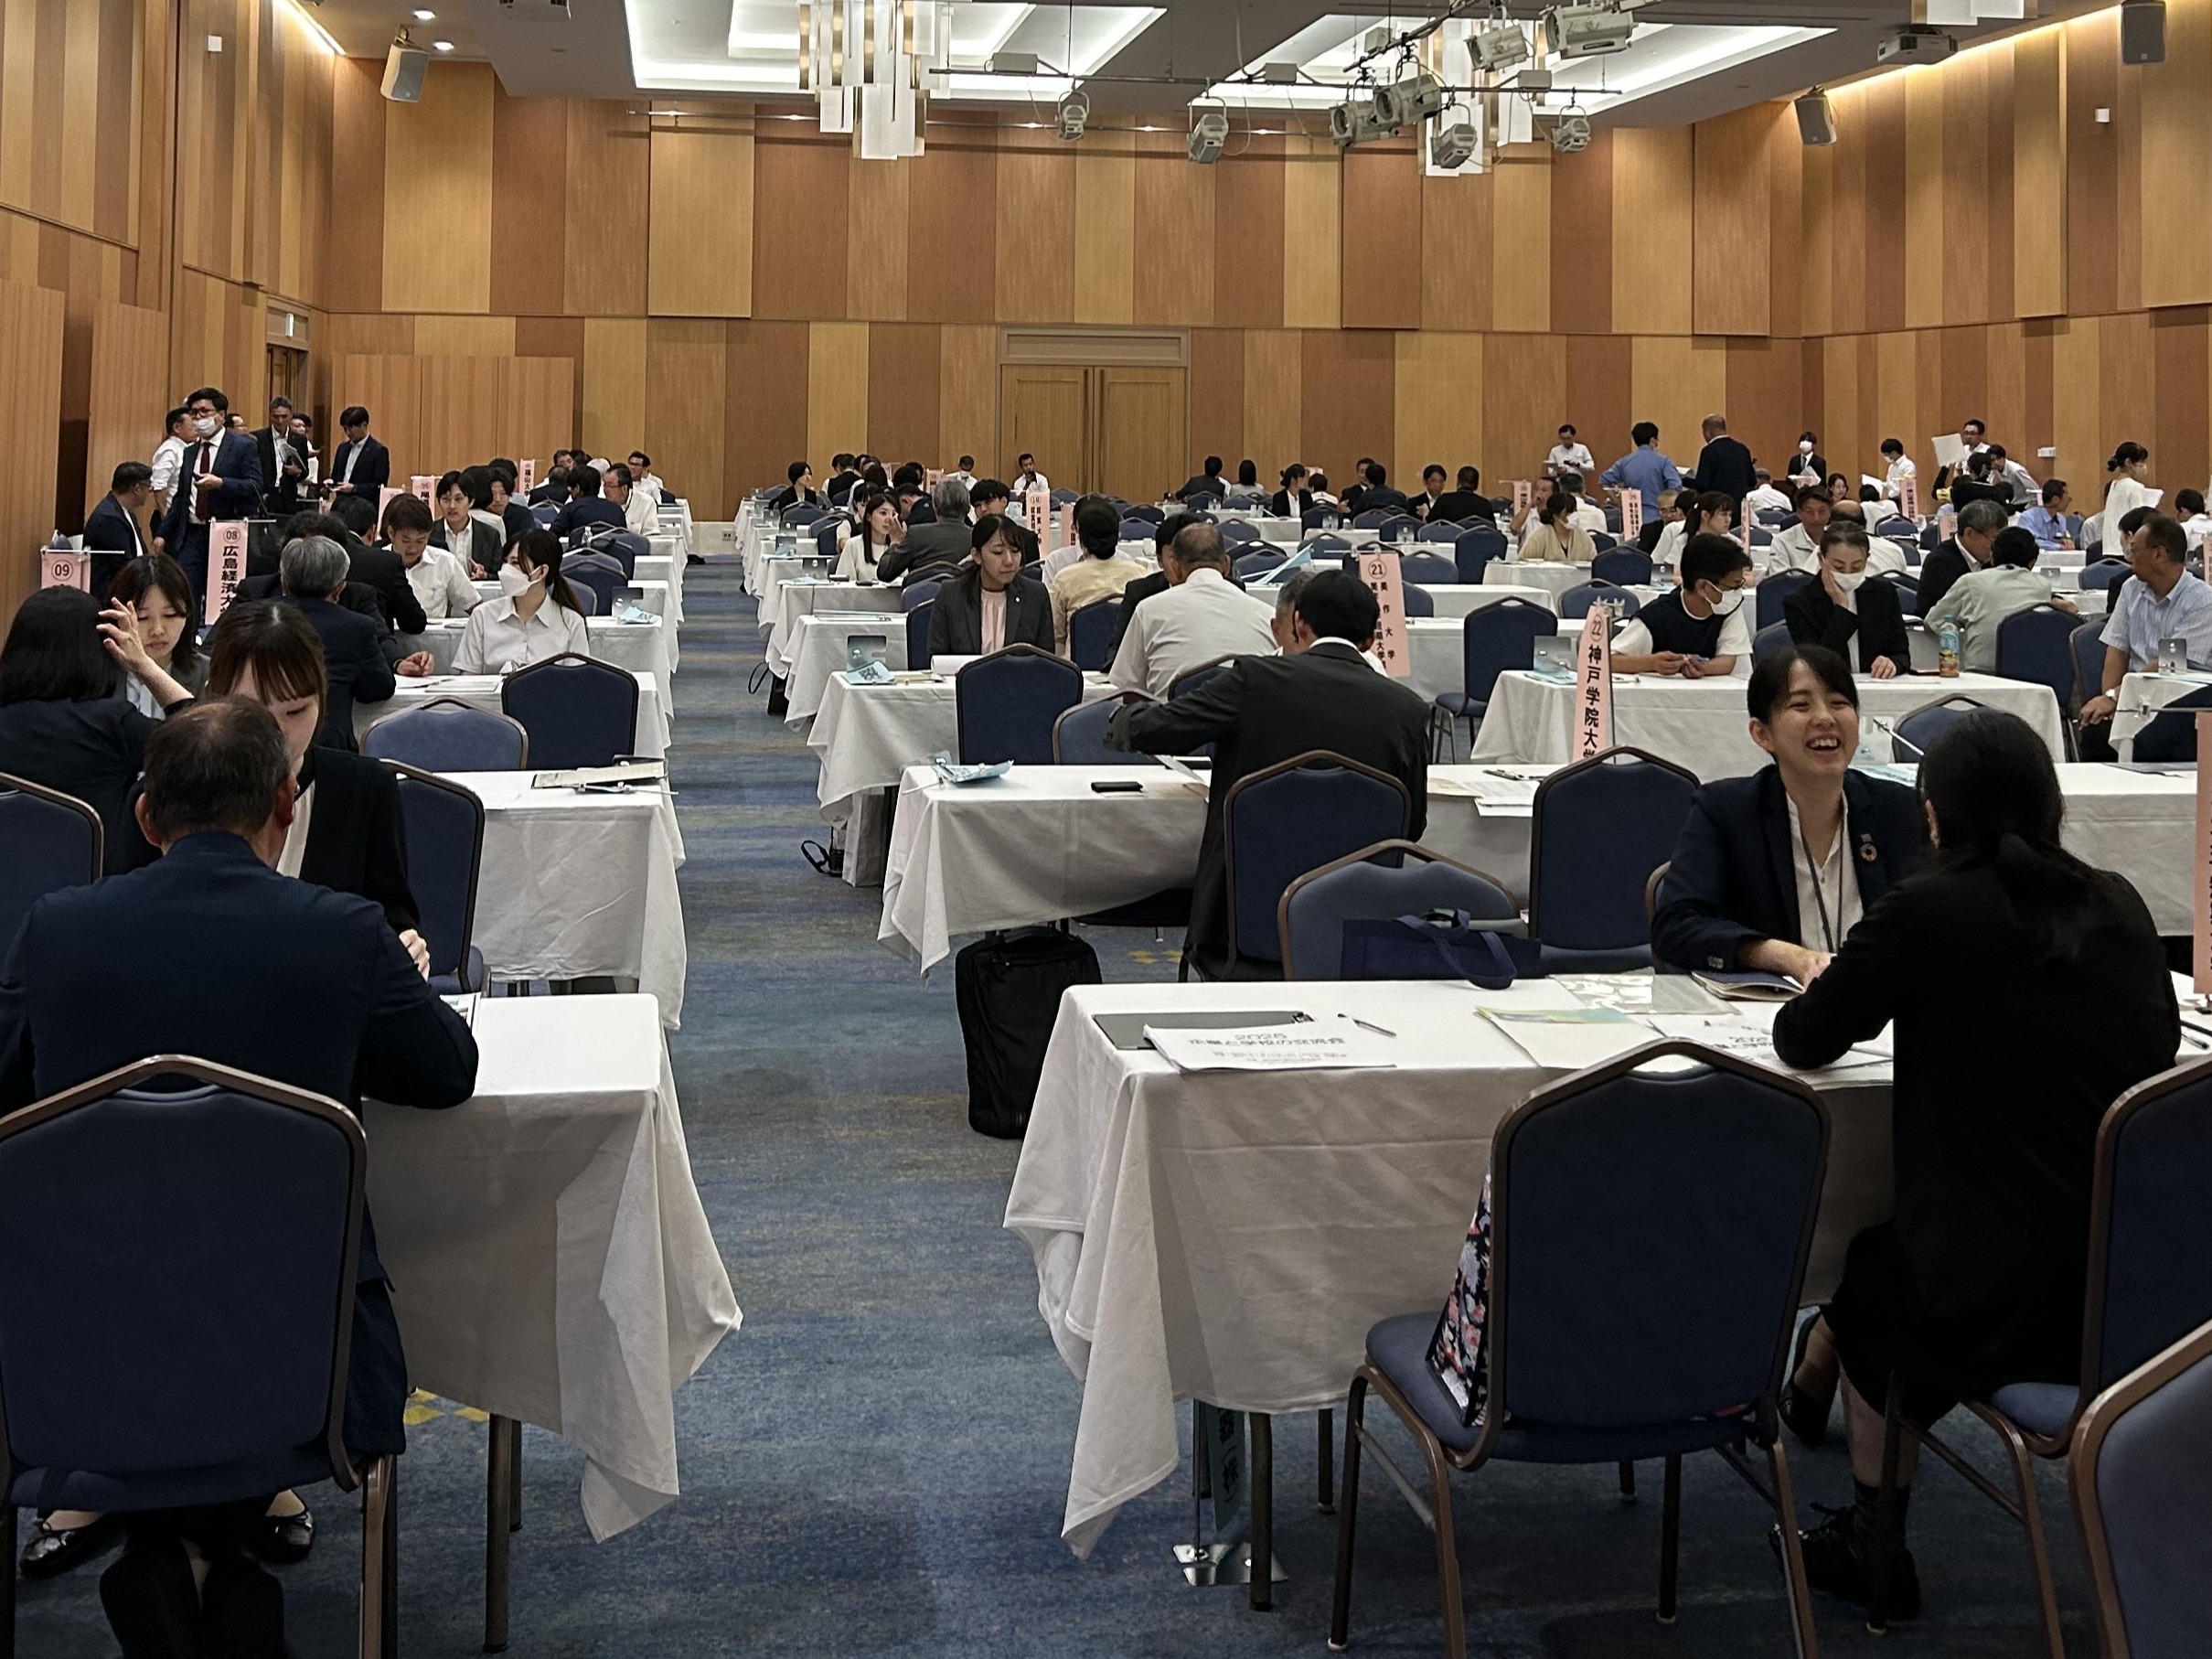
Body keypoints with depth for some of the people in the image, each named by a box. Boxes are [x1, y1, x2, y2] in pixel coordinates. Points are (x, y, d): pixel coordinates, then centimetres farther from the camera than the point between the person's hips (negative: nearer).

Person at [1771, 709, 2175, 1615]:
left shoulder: (1928, 910, -9)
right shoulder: (2118, 906, 5)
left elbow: (1803, 1042, 1)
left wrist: (1826, 993, 23)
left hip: (2002, 1302, -5)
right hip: (2134, 1293, 5)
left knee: (1869, 1269, 26)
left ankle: (1873, 1545, 40)